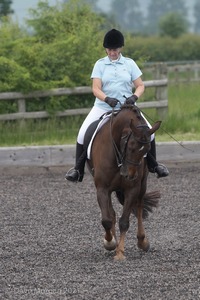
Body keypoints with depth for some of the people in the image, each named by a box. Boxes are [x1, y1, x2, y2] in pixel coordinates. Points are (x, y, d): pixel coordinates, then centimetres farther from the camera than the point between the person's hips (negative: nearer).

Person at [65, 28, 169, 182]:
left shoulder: (129, 63, 3)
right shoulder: (100, 64, 1)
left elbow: (140, 86, 2)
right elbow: (96, 88, -8)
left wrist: (134, 96, -20)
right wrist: (107, 99, -28)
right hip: (103, 106, 0)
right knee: (83, 134, -16)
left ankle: (153, 164, 11)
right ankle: (78, 169, -4)